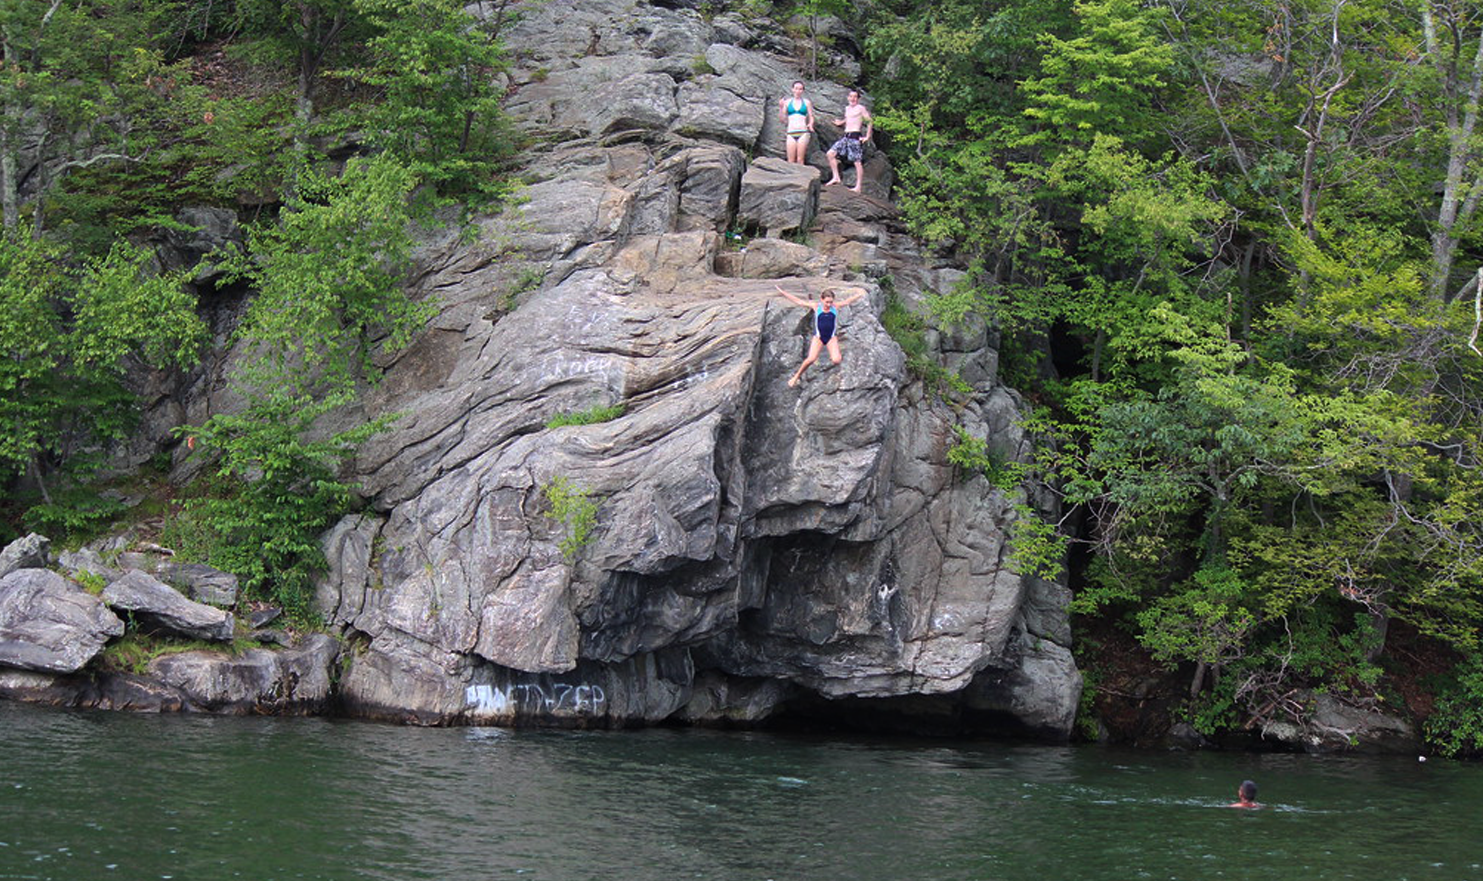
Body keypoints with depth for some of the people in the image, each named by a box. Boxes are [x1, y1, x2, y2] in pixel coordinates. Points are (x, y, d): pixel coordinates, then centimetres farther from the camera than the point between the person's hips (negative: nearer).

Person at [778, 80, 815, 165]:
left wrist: (810, 125, -12)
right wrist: (780, 107, -4)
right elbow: (781, 120, 10)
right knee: (791, 161, -5)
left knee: (800, 159, -7)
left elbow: (811, 117, 9)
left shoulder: (807, 102, 9)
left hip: (803, 133, -1)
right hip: (791, 133, 1)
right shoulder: (787, 102, 11)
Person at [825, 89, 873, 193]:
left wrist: (867, 137, -9)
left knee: (857, 162, -6)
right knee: (831, 153, -2)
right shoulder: (847, 108, 17)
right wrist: (841, 122, 27)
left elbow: (870, 122, -6)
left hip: (855, 137, -8)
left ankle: (858, 187, -6)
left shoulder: (860, 108, -4)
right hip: (846, 137, 8)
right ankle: (836, 178, 4)